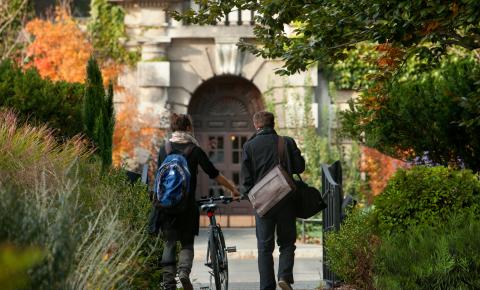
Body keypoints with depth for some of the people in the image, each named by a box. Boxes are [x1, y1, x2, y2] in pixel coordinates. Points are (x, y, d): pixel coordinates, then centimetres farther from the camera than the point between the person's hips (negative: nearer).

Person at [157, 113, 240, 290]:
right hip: (187, 205, -2)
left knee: (169, 244, 8)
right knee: (187, 243, 10)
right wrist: (233, 188, 10)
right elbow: (214, 174, 0)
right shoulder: (194, 150, -3)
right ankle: (184, 271, -16)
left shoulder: (164, 149, 5)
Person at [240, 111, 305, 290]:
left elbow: (246, 176, -4)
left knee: (264, 247, 7)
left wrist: (246, 193, 11)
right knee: (287, 242, 10)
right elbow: (299, 167, 2)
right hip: (286, 200, 0)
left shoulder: (249, 146, -1)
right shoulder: (287, 142, 0)